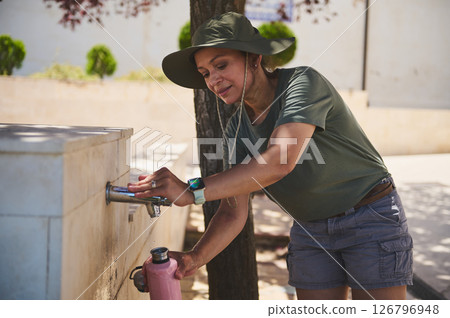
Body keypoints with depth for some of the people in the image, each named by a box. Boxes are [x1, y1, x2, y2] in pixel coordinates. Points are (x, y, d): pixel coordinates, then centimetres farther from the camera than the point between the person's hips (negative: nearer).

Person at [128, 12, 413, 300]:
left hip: (371, 219, -5)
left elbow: (280, 161, -39)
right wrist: (194, 258, -25)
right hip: (310, 230, 6)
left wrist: (193, 191, -44)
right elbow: (233, 213, -7)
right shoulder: (236, 130, -3)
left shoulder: (304, 82, -23)